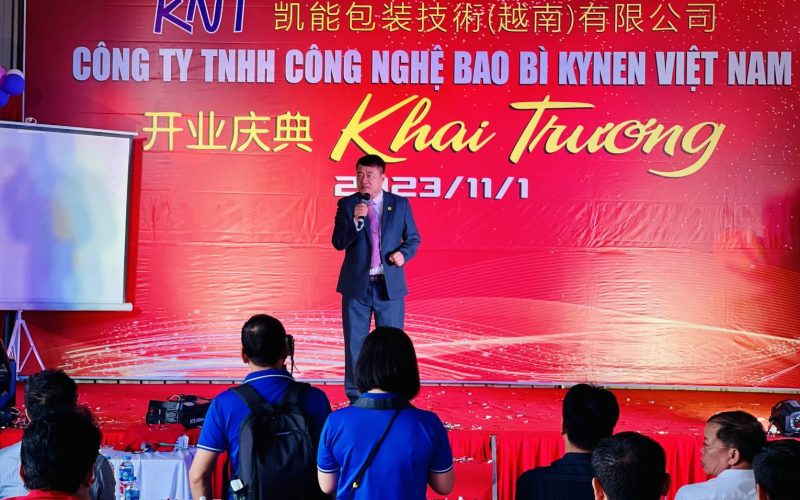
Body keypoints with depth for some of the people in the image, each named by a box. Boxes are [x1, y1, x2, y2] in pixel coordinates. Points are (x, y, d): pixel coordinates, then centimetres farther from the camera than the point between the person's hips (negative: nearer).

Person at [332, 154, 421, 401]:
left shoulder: (400, 204, 3)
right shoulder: (347, 204, 1)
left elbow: (413, 238, 10)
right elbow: (338, 243, -7)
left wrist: (403, 253, -11)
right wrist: (356, 220, -22)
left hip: (390, 285, 0)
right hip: (356, 285, 0)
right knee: (355, 343, 5)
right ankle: (355, 397, 15)